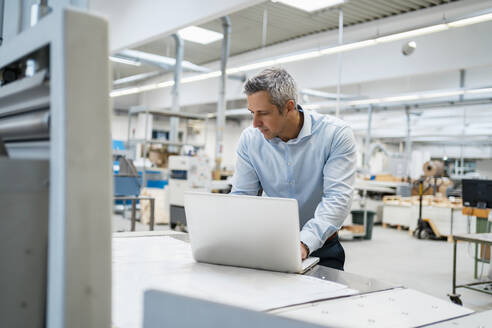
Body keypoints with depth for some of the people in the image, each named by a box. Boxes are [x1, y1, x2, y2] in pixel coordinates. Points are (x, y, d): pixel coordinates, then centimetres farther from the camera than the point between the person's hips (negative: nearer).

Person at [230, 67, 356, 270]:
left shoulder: (336, 134, -14)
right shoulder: (250, 139, -3)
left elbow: (337, 197, -21)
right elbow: (241, 195, -1)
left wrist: (305, 243, -36)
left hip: (321, 247, -2)